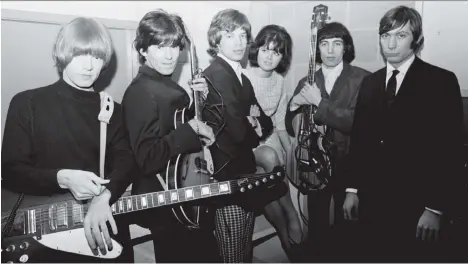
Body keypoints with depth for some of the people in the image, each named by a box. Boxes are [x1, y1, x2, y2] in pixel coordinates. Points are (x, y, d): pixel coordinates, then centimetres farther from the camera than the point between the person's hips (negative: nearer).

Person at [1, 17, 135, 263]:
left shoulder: (112, 110, 10)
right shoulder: (27, 103, 2)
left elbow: (125, 162, -4)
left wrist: (104, 196, -22)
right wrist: (62, 178, -17)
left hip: (102, 223, 2)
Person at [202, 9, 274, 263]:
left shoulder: (243, 78, 14)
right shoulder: (214, 75, -16)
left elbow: (266, 124, 13)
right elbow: (237, 131, -24)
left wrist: (256, 122, -8)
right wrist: (254, 128, -3)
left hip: (245, 171, 9)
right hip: (227, 174, -9)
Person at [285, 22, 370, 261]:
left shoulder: (362, 78, -4)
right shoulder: (307, 82, 6)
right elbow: (291, 128, 5)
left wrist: (319, 101, -22)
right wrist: (294, 104, -14)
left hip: (349, 165, -2)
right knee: (317, 227, 9)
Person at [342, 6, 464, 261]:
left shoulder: (441, 81, -6)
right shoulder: (370, 82, 9)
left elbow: (450, 148, -10)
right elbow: (358, 139, 8)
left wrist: (436, 208, -12)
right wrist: (352, 189, 5)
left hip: (416, 204, -4)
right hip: (373, 200, 4)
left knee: (416, 256, 9)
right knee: (376, 255, 14)